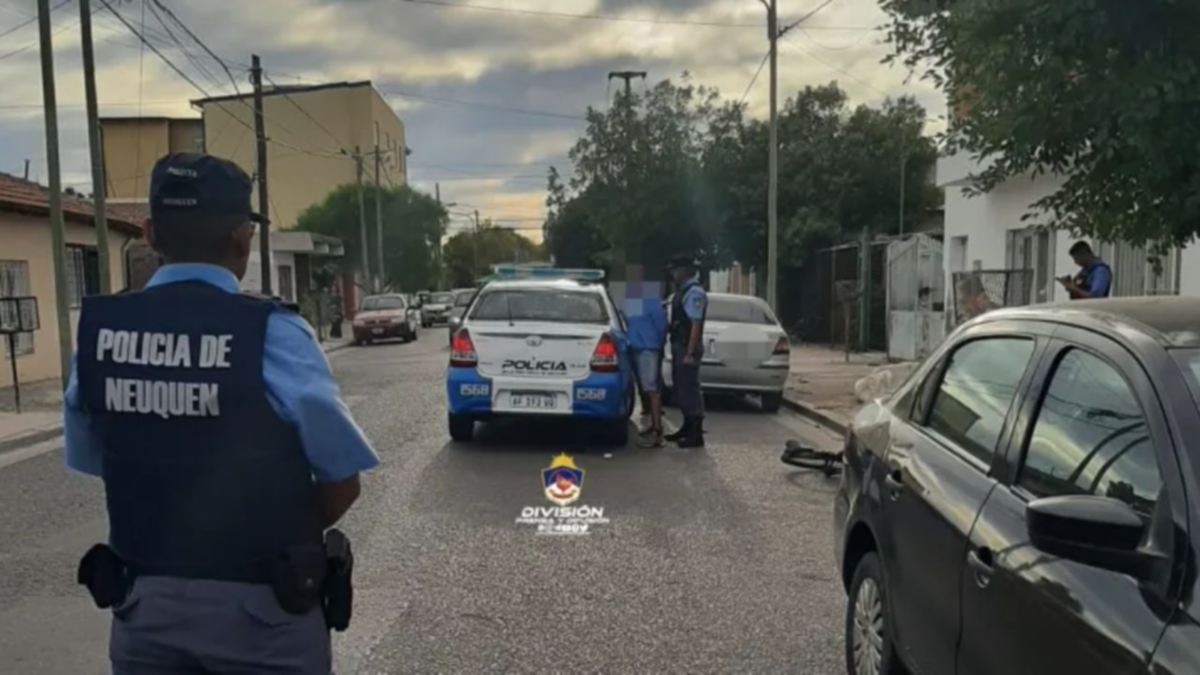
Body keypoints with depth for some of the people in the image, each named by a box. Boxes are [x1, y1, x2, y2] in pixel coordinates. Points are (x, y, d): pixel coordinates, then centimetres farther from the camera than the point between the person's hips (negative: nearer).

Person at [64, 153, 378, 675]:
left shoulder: (97, 333, -6)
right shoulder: (273, 335, -20)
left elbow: (94, 465, 6)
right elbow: (342, 481, -12)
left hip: (143, 603, 4)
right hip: (261, 607, -3)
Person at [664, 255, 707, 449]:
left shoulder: (694, 291, -17)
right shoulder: (683, 290, 13)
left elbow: (696, 324, -21)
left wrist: (690, 353, -23)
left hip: (687, 347, -10)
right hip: (679, 346, 10)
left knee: (689, 389, -3)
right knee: (681, 388, 18)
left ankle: (696, 434, 5)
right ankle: (688, 427, 30)